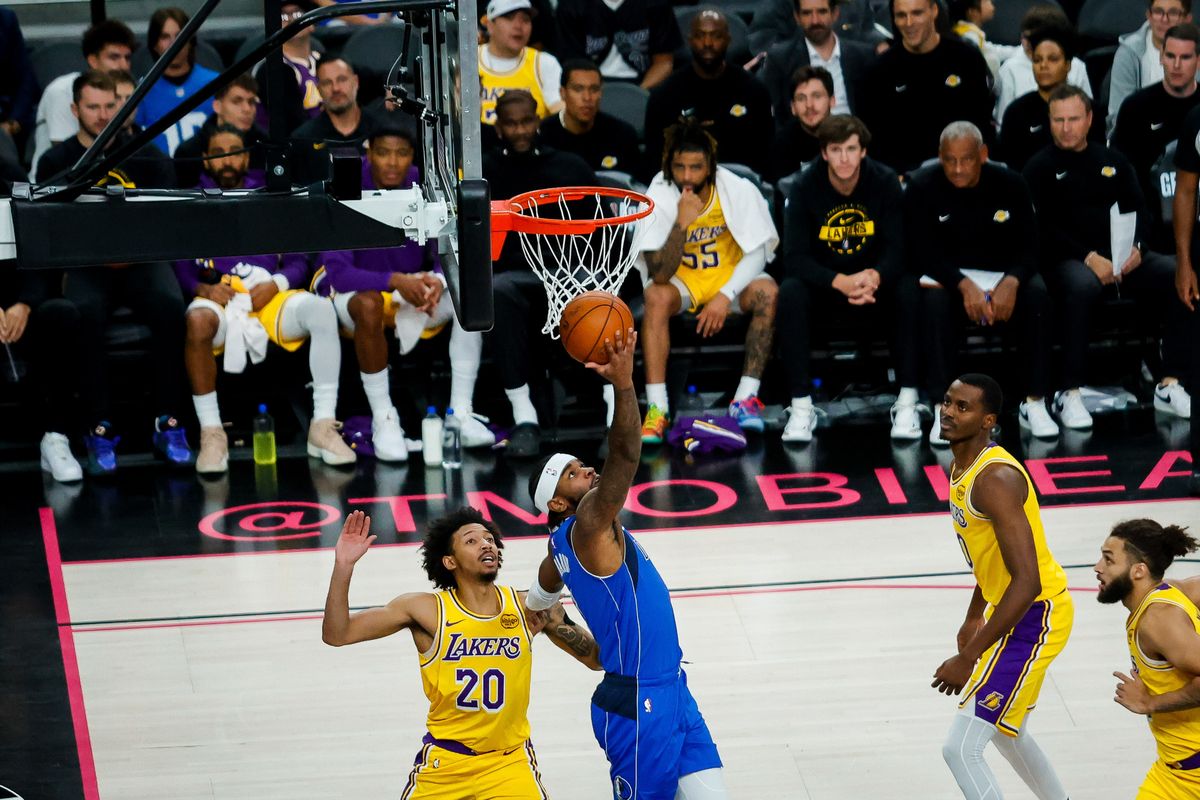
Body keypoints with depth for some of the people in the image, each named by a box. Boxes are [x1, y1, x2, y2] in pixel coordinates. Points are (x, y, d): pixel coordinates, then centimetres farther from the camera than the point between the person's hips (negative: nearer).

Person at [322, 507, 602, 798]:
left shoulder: (529, 607, -4)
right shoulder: (426, 609, -9)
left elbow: (597, 660, 1)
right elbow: (337, 635, -10)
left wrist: (556, 622, -17)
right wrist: (343, 566, -23)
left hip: (510, 761, 0)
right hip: (443, 762, 0)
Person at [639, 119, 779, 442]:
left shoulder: (739, 190, -18)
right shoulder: (658, 198, -20)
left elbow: (758, 252, -12)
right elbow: (659, 275, -26)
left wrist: (725, 296, -26)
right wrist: (682, 222, -38)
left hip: (731, 276, 0)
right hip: (683, 280, 0)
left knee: (768, 292, -30)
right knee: (655, 296, -32)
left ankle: (746, 397, -28)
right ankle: (656, 409, -34)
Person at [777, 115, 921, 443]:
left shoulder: (885, 182, -10)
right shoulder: (805, 188, -12)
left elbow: (898, 248, -13)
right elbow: (795, 258, -18)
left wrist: (875, 277, -36)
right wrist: (841, 282, -35)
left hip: (875, 284, 0)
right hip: (824, 287, 0)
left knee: (910, 290, -30)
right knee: (790, 293, -31)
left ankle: (907, 403, -20)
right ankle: (801, 406, -24)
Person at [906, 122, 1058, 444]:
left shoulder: (1010, 184, -5)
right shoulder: (922, 187, -10)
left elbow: (1028, 246, -6)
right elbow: (921, 252, -15)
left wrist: (1011, 282, -28)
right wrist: (964, 285, -30)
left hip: (1003, 273, 2)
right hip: (947, 275, -2)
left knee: (1037, 294, -30)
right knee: (935, 300, -36)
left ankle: (1034, 403, -22)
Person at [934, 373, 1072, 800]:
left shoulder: (995, 478, -26)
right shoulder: (963, 467, 5)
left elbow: (1026, 582, -31)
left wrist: (968, 658, -30)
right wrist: (973, 620, 26)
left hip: (1034, 617, -11)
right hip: (1008, 608, 11)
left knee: (961, 748, -14)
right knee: (1008, 733, 28)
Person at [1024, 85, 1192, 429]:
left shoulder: (1112, 160, 20)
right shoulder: (1040, 167, 7)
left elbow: (1138, 209, 15)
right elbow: (1042, 227, -4)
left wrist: (1137, 249, -7)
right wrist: (1089, 258, -17)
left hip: (1122, 256, 4)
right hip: (1068, 259, -4)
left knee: (1177, 275, -23)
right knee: (1081, 285, -40)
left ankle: (1170, 385, -21)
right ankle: (1070, 394, -35)